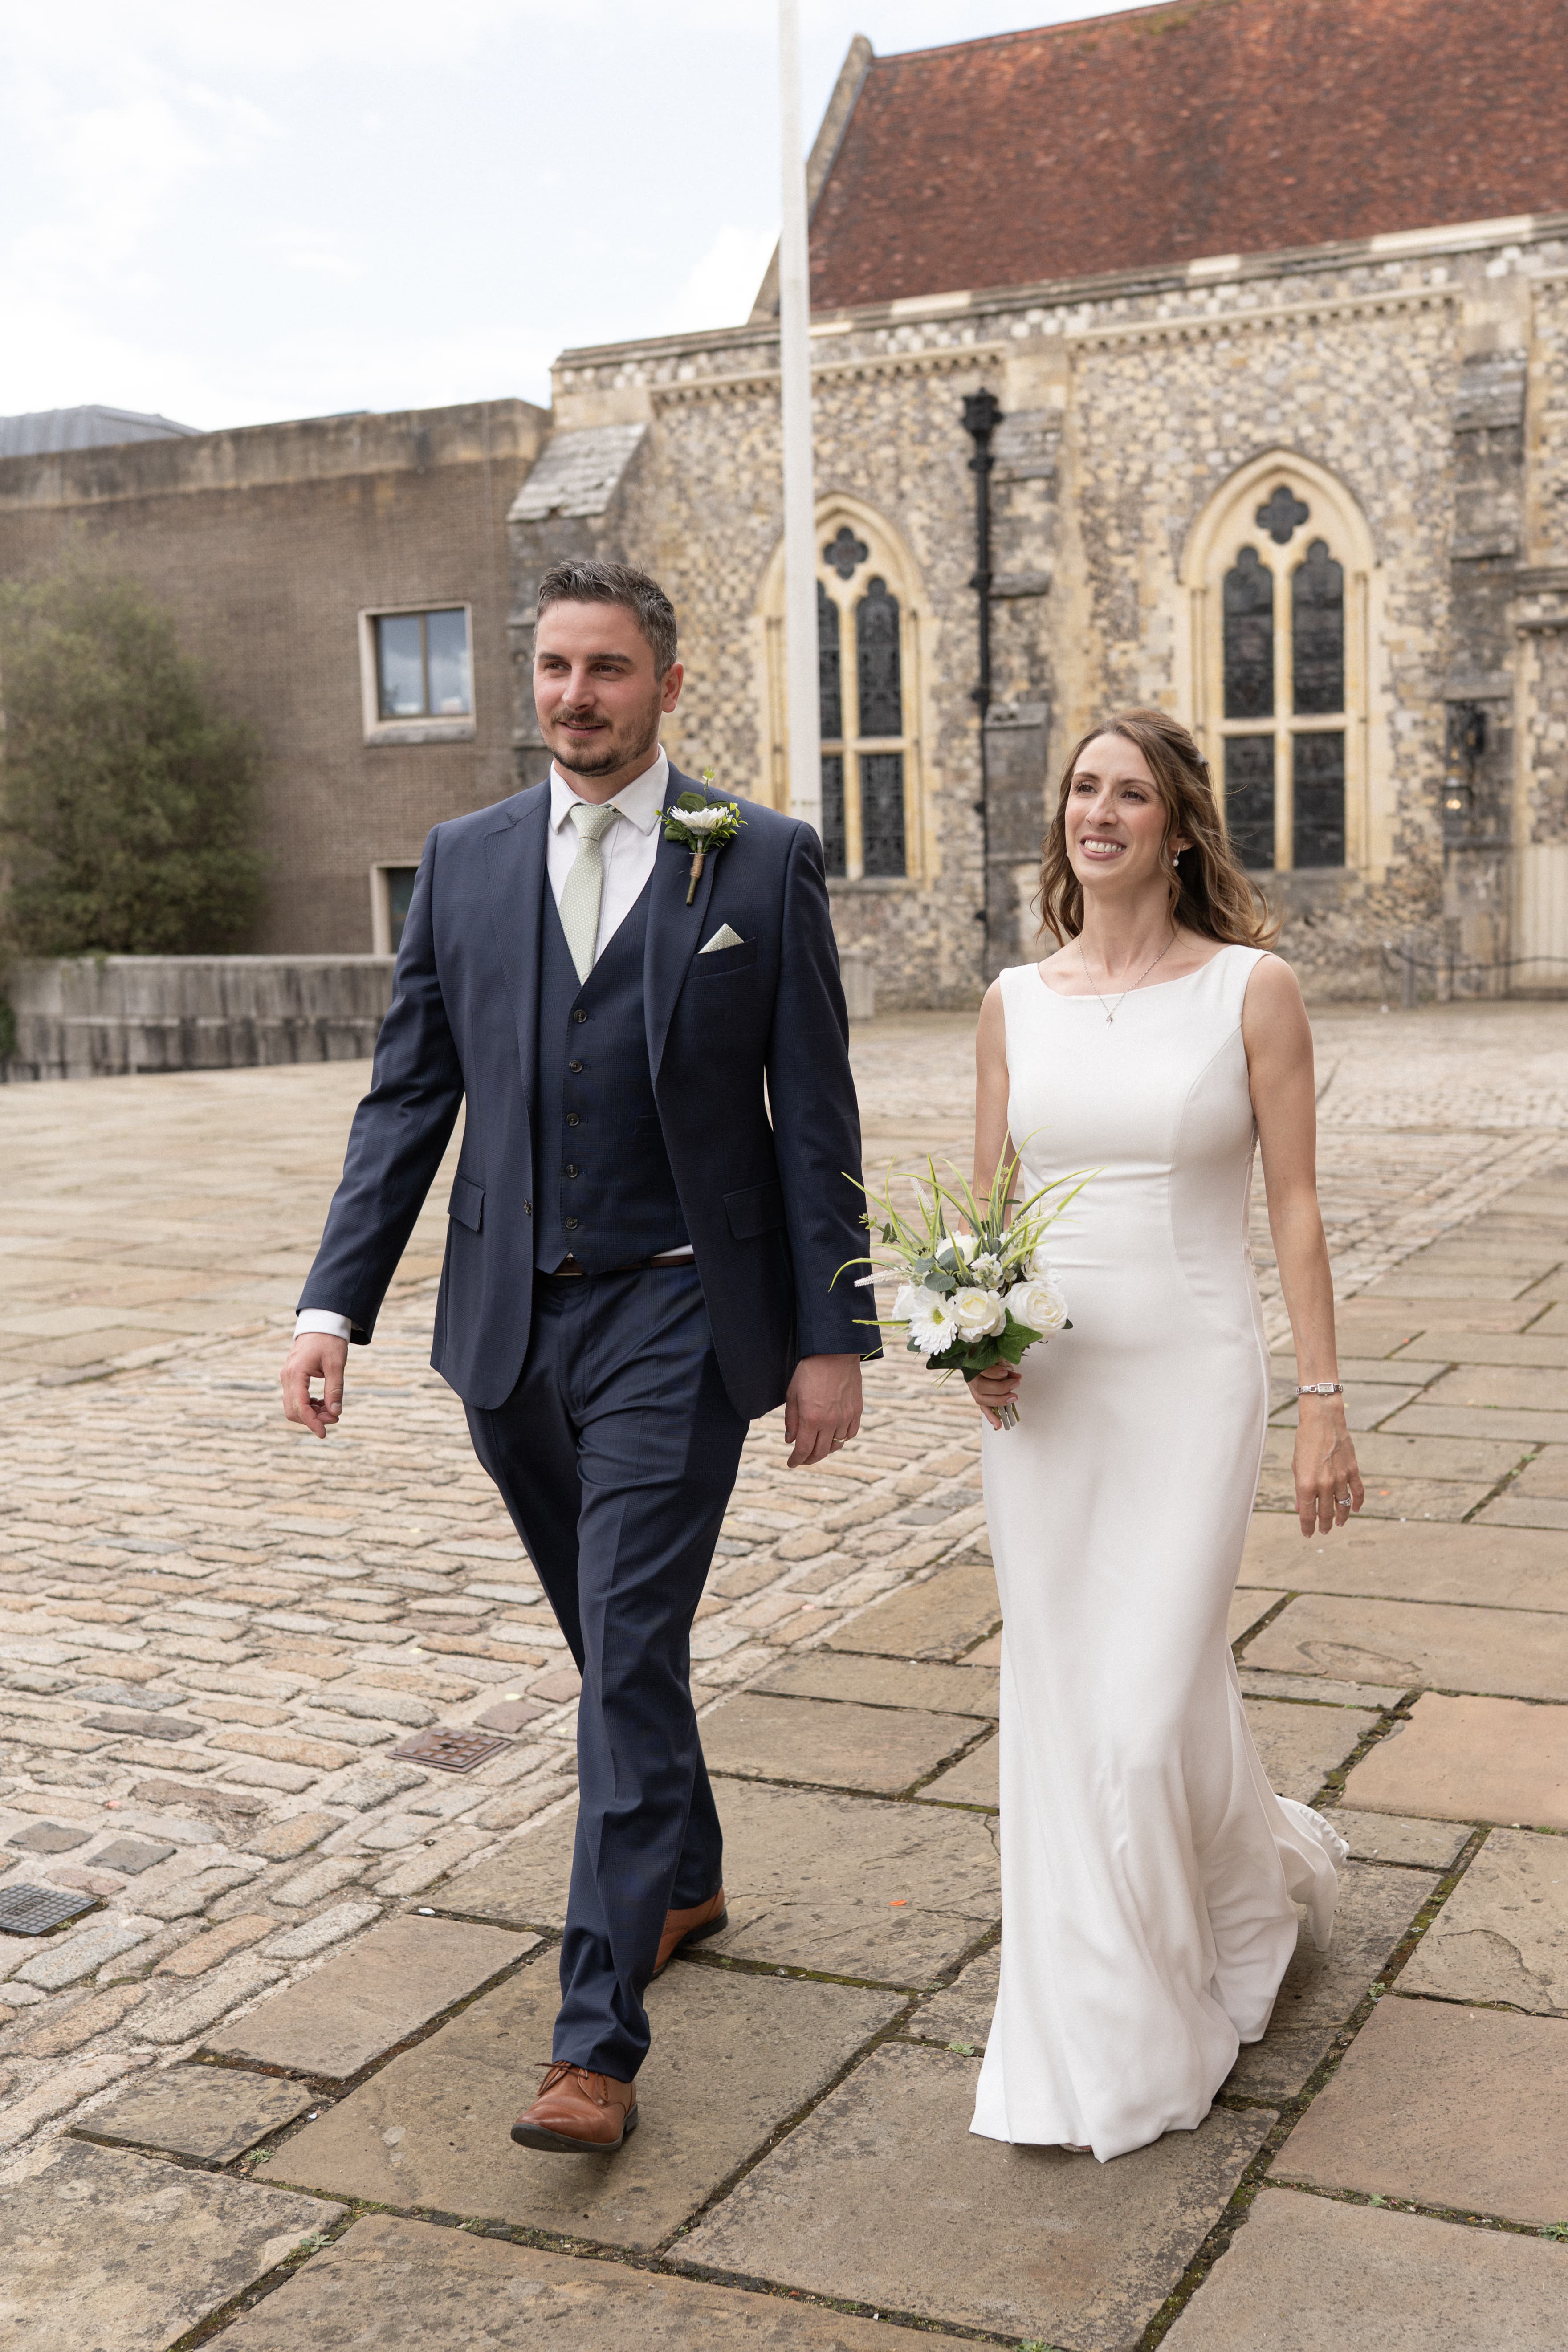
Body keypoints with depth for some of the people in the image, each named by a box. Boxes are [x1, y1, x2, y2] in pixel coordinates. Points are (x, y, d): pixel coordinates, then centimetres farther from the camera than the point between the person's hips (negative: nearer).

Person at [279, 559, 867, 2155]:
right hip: (510, 1322, 4)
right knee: (611, 1643, 19)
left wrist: (831, 1338, -6)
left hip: (676, 1320, -4)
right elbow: (406, 1098, 6)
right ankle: (682, 1878, 42)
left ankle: (598, 2038, -1)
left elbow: (815, 1118, -2)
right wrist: (334, 1303, -5)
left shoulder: (764, 860, -2)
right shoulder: (465, 861, 7)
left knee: (631, 1654, -8)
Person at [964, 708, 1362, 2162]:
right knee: (1057, 1700, 9)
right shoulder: (1014, 1003, 6)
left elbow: (1295, 1208, -3)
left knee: (1149, 1703, -7)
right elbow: (987, 1205, 11)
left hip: (1189, 1381, -4)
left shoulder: (1252, 990, -4)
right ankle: (1085, 2036, 28)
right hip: (1039, 1385, 4)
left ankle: (1267, 1870, 29)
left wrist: (1323, 1404, -5)